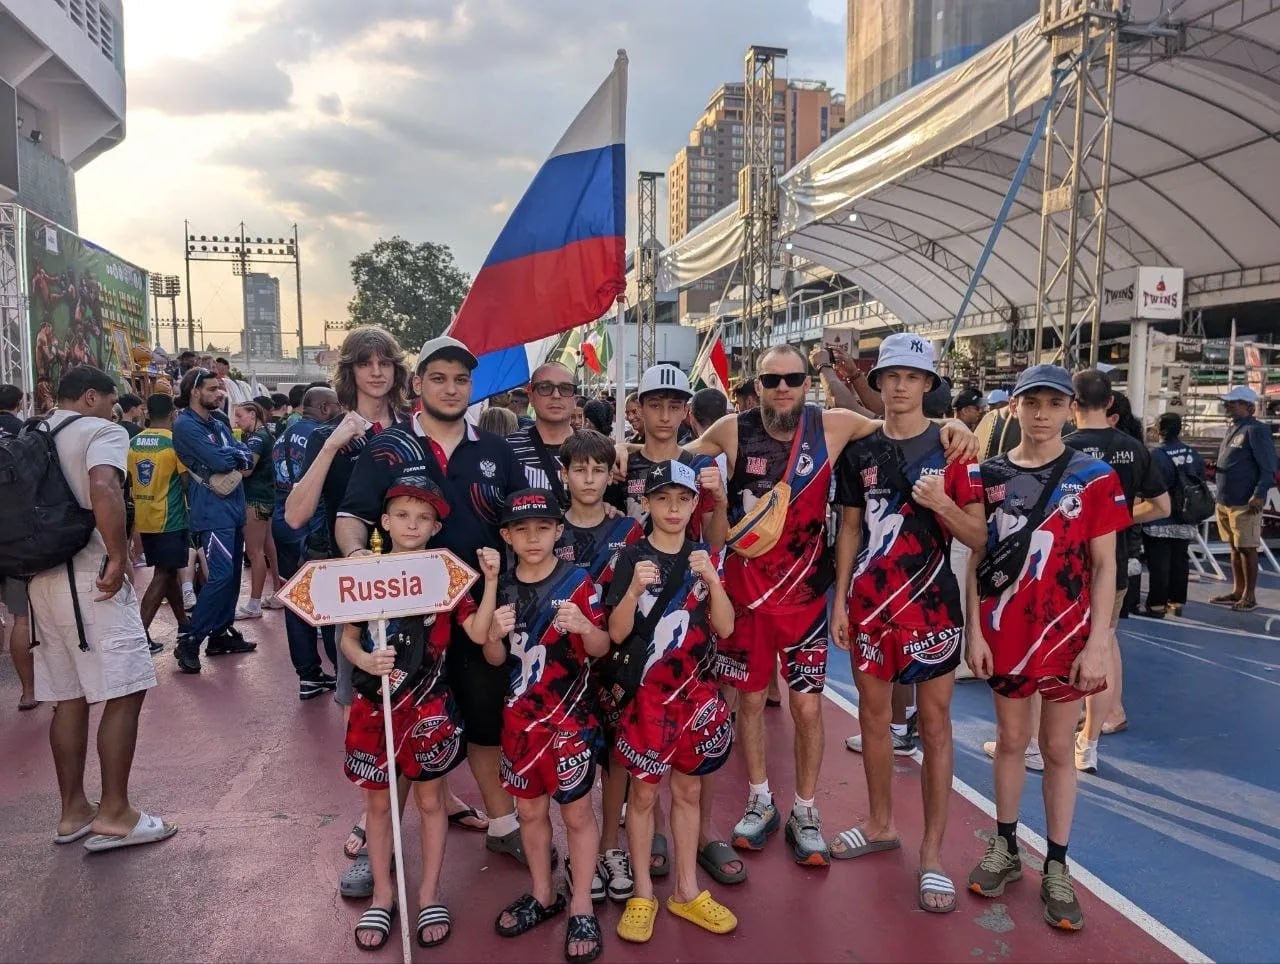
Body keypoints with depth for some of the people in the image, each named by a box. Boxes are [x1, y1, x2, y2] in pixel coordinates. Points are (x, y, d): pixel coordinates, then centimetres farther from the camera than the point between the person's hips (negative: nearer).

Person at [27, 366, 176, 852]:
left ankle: (73, 810, 20)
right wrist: (119, 558, -20)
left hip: (43, 578, 8)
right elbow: (104, 488, -26)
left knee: (68, 697, 13)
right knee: (124, 692, -3)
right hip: (89, 577, -8)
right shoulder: (101, 431, -7)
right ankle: (114, 815, -1)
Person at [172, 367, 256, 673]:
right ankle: (189, 641, -9)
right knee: (221, 576, -16)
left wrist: (230, 457, -12)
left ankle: (222, 633, 23)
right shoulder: (185, 425, -10)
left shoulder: (218, 423, 17)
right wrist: (236, 455, -1)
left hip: (233, 507, 9)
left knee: (232, 574, 12)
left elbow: (244, 458, 8)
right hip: (212, 511, -9)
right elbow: (219, 461, -20)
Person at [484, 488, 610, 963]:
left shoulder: (578, 582, -12)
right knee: (529, 809, 18)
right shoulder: (501, 587, 0)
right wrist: (495, 633, -17)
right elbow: (495, 660, 5)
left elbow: (601, 649, -9)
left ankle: (581, 907, 23)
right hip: (519, 717, 5)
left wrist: (584, 627, -31)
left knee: (577, 812, 7)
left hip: (569, 718, -4)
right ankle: (542, 895, 37)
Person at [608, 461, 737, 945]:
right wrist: (636, 587, -26)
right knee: (644, 792, 7)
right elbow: (617, 633, -10)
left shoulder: (707, 556, 2)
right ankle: (643, 894, 24)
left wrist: (711, 577, -19)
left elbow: (725, 626, -4)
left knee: (689, 790, 13)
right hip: (647, 691, -3)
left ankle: (686, 890, 28)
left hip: (697, 690, 3)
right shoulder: (632, 557, -7)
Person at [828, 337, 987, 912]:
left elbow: (978, 536, -4)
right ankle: (881, 825, 31)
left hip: (930, 601, -3)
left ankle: (932, 852, 13)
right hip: (869, 600, 4)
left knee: (934, 724, 2)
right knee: (873, 715, 13)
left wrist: (942, 504, -22)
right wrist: (840, 600, 6)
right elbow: (850, 530, 10)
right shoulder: (860, 451, 6)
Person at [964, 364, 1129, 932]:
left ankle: (1057, 868, 23)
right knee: (1011, 741, 14)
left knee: (1058, 748, 10)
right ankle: (1004, 848, 29)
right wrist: (974, 632, -2)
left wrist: (1098, 644, -9)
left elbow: (1104, 566, -3)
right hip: (1004, 632, 1)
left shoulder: (1094, 477, -4)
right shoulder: (990, 476, 0)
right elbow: (977, 560, 3)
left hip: (1068, 634, -1)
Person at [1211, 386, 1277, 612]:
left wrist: (1260, 494, -23)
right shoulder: (1232, 429, 15)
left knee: (1247, 549, -1)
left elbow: (1268, 468, -16)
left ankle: (1249, 596, 7)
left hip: (1245, 504, -9)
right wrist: (1213, 471, 10)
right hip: (1225, 501, 9)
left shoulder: (1256, 430, -11)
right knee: (1234, 548, 14)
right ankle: (1237, 592, 23)